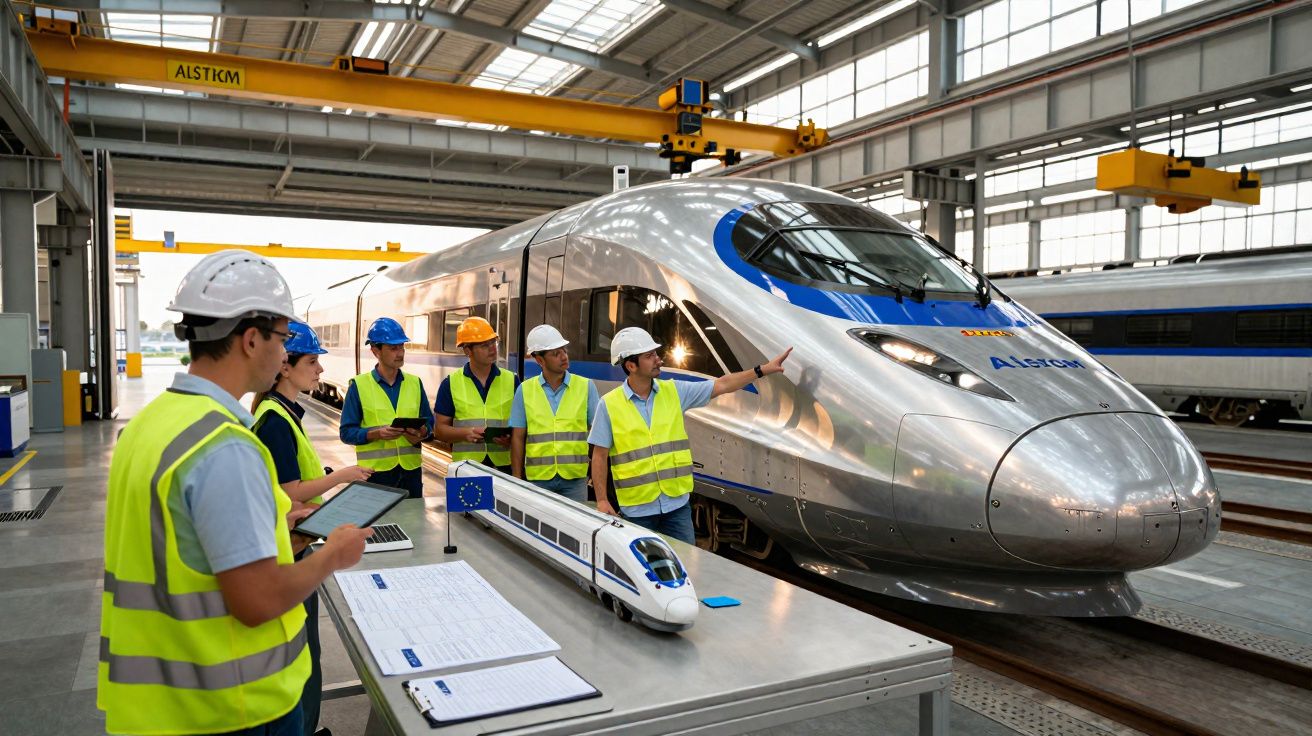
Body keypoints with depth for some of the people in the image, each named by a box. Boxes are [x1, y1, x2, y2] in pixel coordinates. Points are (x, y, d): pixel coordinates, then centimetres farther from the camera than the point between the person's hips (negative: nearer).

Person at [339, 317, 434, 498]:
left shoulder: (415, 383, 9)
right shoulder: (359, 385, -3)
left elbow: (429, 422, 12)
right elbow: (346, 432, -4)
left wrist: (422, 433, -10)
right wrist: (377, 434, -20)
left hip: (411, 469, 4)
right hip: (375, 471, -3)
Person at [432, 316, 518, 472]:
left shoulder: (511, 381, 9)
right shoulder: (451, 383, 7)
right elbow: (440, 429, 7)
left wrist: (511, 438, -11)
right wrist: (466, 433, -11)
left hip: (504, 465, 1)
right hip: (465, 468, -1)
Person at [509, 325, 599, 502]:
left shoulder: (586, 387, 3)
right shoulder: (525, 390, 5)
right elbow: (517, 438, 7)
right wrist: (517, 480, 3)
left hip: (575, 478, 0)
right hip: (537, 478, 1)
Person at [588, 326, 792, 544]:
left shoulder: (674, 391, 2)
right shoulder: (609, 404, -6)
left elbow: (721, 386, 4)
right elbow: (599, 456, -2)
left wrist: (764, 369, -1)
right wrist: (601, 500, -7)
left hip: (677, 502, 3)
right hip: (637, 508, -2)